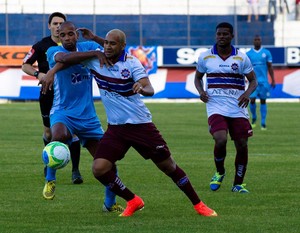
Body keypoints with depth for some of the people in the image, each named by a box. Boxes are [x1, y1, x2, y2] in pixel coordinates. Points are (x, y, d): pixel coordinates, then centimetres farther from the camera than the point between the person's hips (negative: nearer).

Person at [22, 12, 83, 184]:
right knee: (49, 131, 10)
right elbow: (25, 65, 4)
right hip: (48, 94, 1)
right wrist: (37, 74, -14)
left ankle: (75, 170, -8)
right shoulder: (41, 46, -1)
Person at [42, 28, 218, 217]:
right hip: (116, 127, 4)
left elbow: (150, 89, -26)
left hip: (141, 124, -3)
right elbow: (65, 58, -9)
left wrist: (142, 88, -50)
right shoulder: (95, 59, -4)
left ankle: (198, 204, 20)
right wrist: (95, 53, -18)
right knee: (99, 169, -11)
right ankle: (133, 201, 10)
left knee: (169, 166, 2)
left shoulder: (131, 63, -14)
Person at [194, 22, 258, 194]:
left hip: (238, 109, 1)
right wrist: (201, 91, -3)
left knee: (242, 145, -1)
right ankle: (219, 172, 6)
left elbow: (253, 80, 8)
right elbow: (198, 77, 18)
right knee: (220, 140, -23)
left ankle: (238, 184, 17)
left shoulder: (241, 58, 2)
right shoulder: (205, 57, 4)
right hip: (216, 107, -1)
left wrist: (247, 93, -13)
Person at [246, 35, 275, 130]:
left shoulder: (266, 53, 4)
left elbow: (270, 67, 5)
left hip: (264, 81, 0)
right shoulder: (248, 54, 4)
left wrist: (273, 80, 1)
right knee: (252, 100, -8)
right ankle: (254, 118, 18)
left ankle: (263, 123, 7)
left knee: (263, 101, 3)